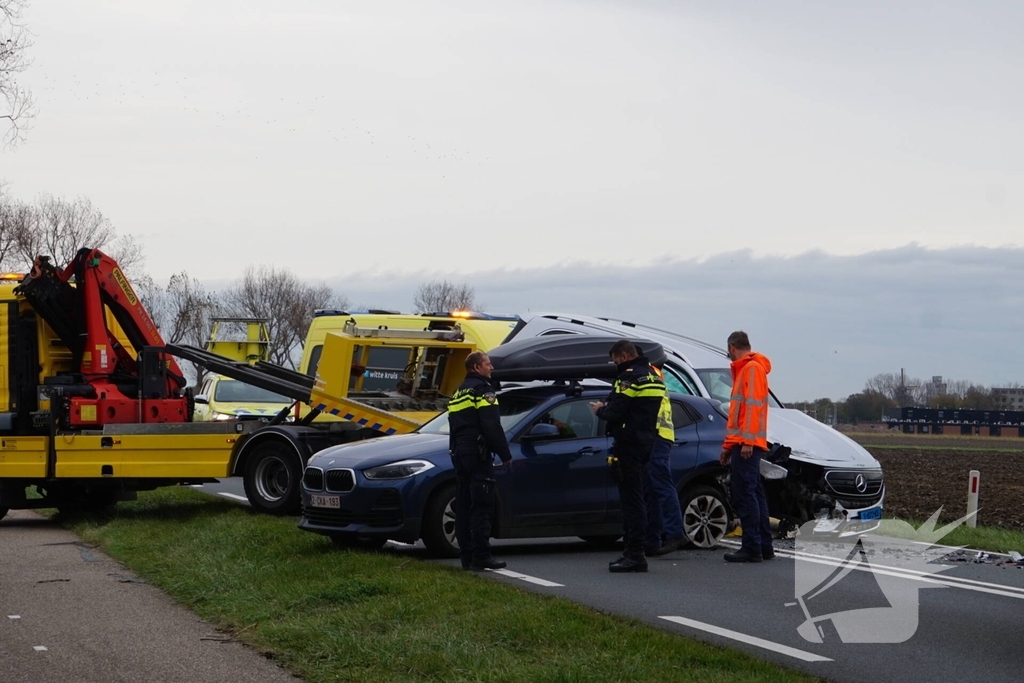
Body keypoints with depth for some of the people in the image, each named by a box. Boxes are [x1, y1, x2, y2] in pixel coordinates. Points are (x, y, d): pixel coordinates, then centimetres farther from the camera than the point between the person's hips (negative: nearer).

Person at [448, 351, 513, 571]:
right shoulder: (482, 389, -8)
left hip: (459, 454, 9)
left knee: (463, 507, 8)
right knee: (481, 507, -9)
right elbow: (492, 427, -17)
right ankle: (481, 557, -11)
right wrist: (505, 454, -13)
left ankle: (467, 556, 9)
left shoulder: (459, 392, 20)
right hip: (477, 454, -9)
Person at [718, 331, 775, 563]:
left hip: (746, 444, -10)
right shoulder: (743, 370, 24)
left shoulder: (752, 368, -7)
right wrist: (728, 445, 26)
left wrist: (747, 441, -22)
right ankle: (764, 546, 13)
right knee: (753, 494, 10)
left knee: (745, 495, -12)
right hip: (742, 444, 10)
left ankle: (752, 548, -15)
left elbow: (753, 405, -16)